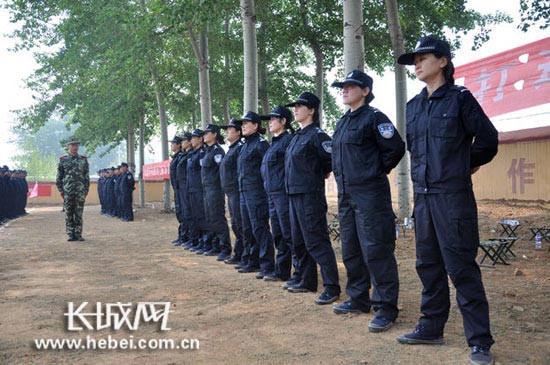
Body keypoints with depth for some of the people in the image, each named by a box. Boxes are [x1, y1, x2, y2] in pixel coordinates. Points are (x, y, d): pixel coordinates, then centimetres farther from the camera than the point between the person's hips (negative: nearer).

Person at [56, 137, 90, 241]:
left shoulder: (84, 159, 7)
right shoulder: (63, 160, 4)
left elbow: (87, 176, 8)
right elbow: (59, 177, 6)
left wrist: (86, 190, 1)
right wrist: (61, 191, -1)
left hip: (80, 191, 0)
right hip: (67, 192, 0)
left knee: (79, 214, 1)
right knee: (69, 214, 2)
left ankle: (78, 234, 6)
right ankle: (70, 234, 8)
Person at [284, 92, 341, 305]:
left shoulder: (316, 134, -11)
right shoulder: (297, 136, 16)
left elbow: (333, 158, -18)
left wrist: (321, 174, -3)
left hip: (310, 195, -10)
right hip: (294, 194, 10)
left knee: (316, 242, -9)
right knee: (299, 242, 15)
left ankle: (331, 287, -6)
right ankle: (307, 282, 26)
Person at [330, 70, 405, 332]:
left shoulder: (373, 117, -8)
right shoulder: (343, 122, 17)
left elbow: (396, 148, -13)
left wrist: (376, 172, -5)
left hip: (370, 194, -9)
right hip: (346, 194, 9)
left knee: (376, 251, -7)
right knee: (350, 251, 15)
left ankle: (386, 308, 0)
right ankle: (358, 299, 28)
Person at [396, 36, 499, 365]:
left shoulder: (459, 98, -5)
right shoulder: (414, 105, 12)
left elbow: (488, 139, -1)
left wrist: (463, 166, 10)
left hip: (453, 196, -6)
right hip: (423, 195, 7)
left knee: (461, 267, -5)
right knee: (428, 264, 13)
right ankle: (432, 327, 25)